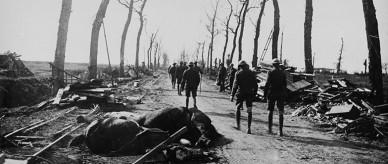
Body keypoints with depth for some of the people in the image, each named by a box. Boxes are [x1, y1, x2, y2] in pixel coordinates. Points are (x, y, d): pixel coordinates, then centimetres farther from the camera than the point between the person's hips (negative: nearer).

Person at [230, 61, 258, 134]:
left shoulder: (238, 73, -4)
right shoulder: (251, 73, 6)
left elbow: (235, 85, -9)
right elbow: (255, 85, 6)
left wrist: (232, 95, -7)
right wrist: (254, 94, 13)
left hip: (240, 93, -2)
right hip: (250, 94, 2)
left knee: (238, 108, 15)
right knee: (249, 111, 3)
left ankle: (238, 125, 13)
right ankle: (249, 127, -5)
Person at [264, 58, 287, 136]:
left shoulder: (271, 72, -7)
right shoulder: (283, 73, 2)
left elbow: (267, 84, -9)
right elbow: (285, 84, 5)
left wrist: (265, 94, -2)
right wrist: (284, 94, 14)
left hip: (272, 93, -2)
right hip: (281, 94, 2)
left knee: (270, 111, 12)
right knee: (280, 112, 1)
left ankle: (270, 128, 16)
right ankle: (280, 130, -5)